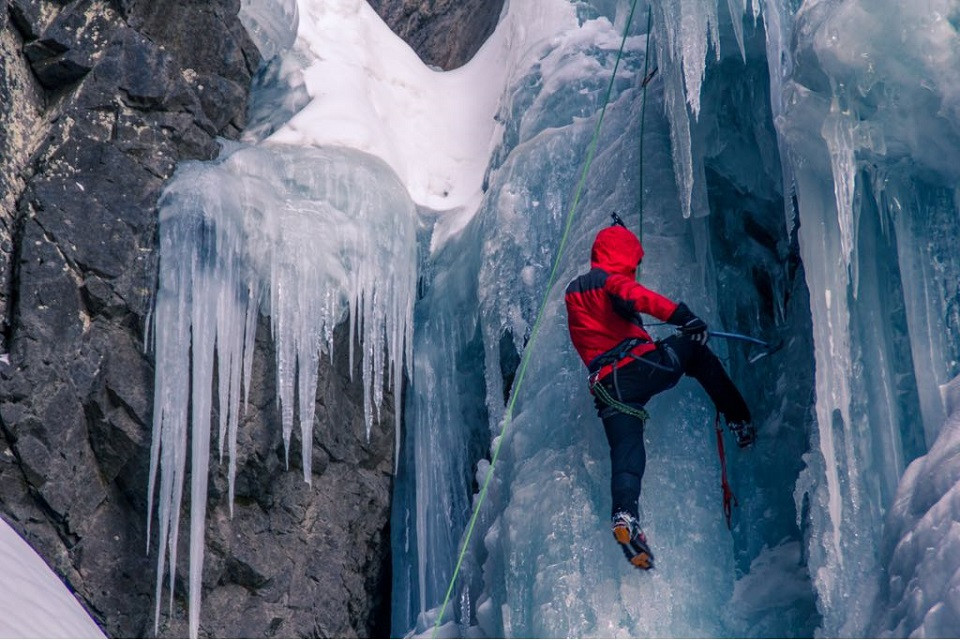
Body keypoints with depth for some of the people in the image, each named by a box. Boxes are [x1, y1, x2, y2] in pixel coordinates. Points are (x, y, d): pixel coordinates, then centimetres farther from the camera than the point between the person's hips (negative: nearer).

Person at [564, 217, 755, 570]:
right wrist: (680, 314, -32)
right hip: (641, 367, -5)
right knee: (695, 350, 20)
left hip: (607, 388, 5)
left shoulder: (573, 291, 25)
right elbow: (636, 296, -21)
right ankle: (739, 420, 19)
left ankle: (624, 514, -29)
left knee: (625, 451, -2)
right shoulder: (612, 280, 2)